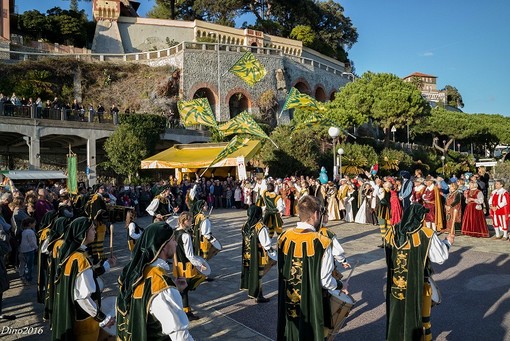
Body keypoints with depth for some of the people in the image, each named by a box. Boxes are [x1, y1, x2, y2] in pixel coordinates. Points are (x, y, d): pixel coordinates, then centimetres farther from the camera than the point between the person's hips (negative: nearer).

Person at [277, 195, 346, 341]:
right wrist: (339, 286, 3)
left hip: (288, 302, 4)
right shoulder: (322, 243, -24)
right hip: (311, 304, -4)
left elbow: (281, 270, 3)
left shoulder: (284, 237, -9)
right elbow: (325, 280, -18)